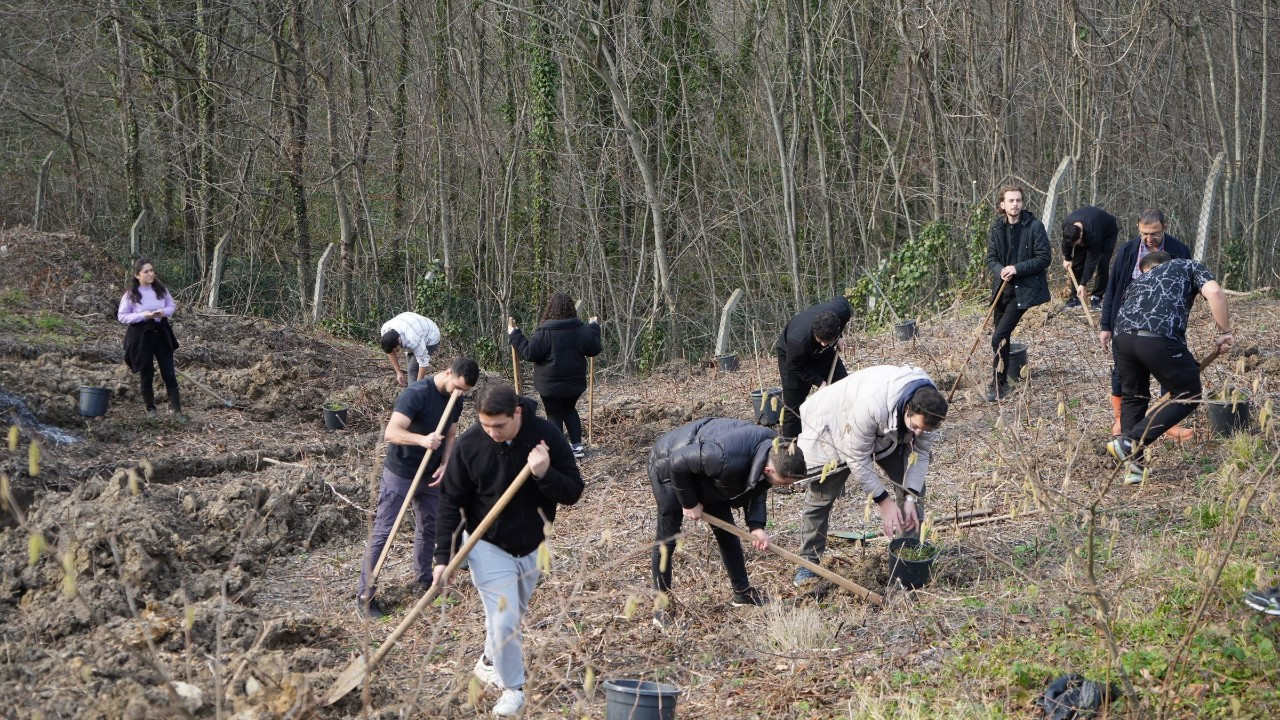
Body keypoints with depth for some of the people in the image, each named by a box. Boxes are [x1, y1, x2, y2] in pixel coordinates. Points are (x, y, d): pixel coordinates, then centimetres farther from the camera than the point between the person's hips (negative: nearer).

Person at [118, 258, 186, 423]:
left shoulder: (161, 290, -1)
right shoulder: (130, 294, -10)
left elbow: (172, 306, 10)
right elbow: (121, 316, -7)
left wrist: (163, 312, -13)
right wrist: (143, 315, -20)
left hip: (161, 333, 3)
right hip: (141, 335, -3)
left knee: (169, 373, 2)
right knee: (146, 374, 7)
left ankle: (177, 409, 7)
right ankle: (150, 409, 23)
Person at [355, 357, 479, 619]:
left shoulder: (455, 401, 0)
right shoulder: (416, 394, -25)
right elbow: (391, 432, -31)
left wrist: (444, 465, -9)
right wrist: (423, 440, -47)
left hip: (430, 475, 7)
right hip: (399, 474, -7)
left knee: (428, 529, 16)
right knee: (382, 532, -5)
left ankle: (425, 579, 35)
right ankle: (364, 595, -2)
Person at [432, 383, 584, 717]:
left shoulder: (547, 436, -16)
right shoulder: (468, 444, -18)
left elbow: (573, 491, -12)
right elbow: (451, 501, -9)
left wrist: (545, 474, -33)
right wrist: (444, 555, -12)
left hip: (532, 546, 3)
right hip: (488, 547, -2)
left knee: (513, 614, 19)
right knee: (504, 619, -10)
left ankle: (490, 663, 44)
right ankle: (512, 688, 7)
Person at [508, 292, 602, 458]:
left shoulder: (545, 332, -19)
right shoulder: (581, 330, -5)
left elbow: (528, 352, -20)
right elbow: (594, 349, 4)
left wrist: (514, 334, -11)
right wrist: (594, 328, 18)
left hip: (551, 385, -5)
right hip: (574, 382, 5)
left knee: (554, 415, 7)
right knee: (570, 410, 25)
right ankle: (577, 445, 23)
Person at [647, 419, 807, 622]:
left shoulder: (776, 453, -19)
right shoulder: (728, 459, -45)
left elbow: (757, 489, -1)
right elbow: (678, 463, -34)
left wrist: (756, 526, -15)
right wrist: (690, 503, -20)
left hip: (705, 472, 8)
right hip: (670, 466, -8)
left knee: (727, 533, 10)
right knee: (666, 540, -3)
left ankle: (742, 592, 23)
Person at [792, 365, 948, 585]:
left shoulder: (927, 407, -27)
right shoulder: (873, 404, -45)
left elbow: (920, 452, -13)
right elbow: (857, 459, -33)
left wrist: (910, 498, -23)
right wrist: (883, 500, -29)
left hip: (888, 433, 6)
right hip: (834, 428, -5)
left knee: (913, 487, -4)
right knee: (821, 497, -4)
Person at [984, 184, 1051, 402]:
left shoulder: (1034, 227, -9)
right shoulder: (996, 229, 5)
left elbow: (1044, 258, -10)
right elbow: (991, 257, 10)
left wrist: (1017, 268, -19)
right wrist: (1000, 270, -13)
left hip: (1023, 289, -6)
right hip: (1002, 288, 6)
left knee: (999, 337, -14)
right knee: (1002, 337, 14)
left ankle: (998, 385, -4)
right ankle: (1002, 383, 29)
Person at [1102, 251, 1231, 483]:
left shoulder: (1140, 280, 37)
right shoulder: (1190, 267, 24)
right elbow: (1214, 292, 4)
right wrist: (1225, 332, 11)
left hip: (1123, 336, 5)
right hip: (1160, 338, -5)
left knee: (1133, 398, 25)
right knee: (1188, 396, 12)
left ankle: (1132, 467, 20)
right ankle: (1129, 442, 2)